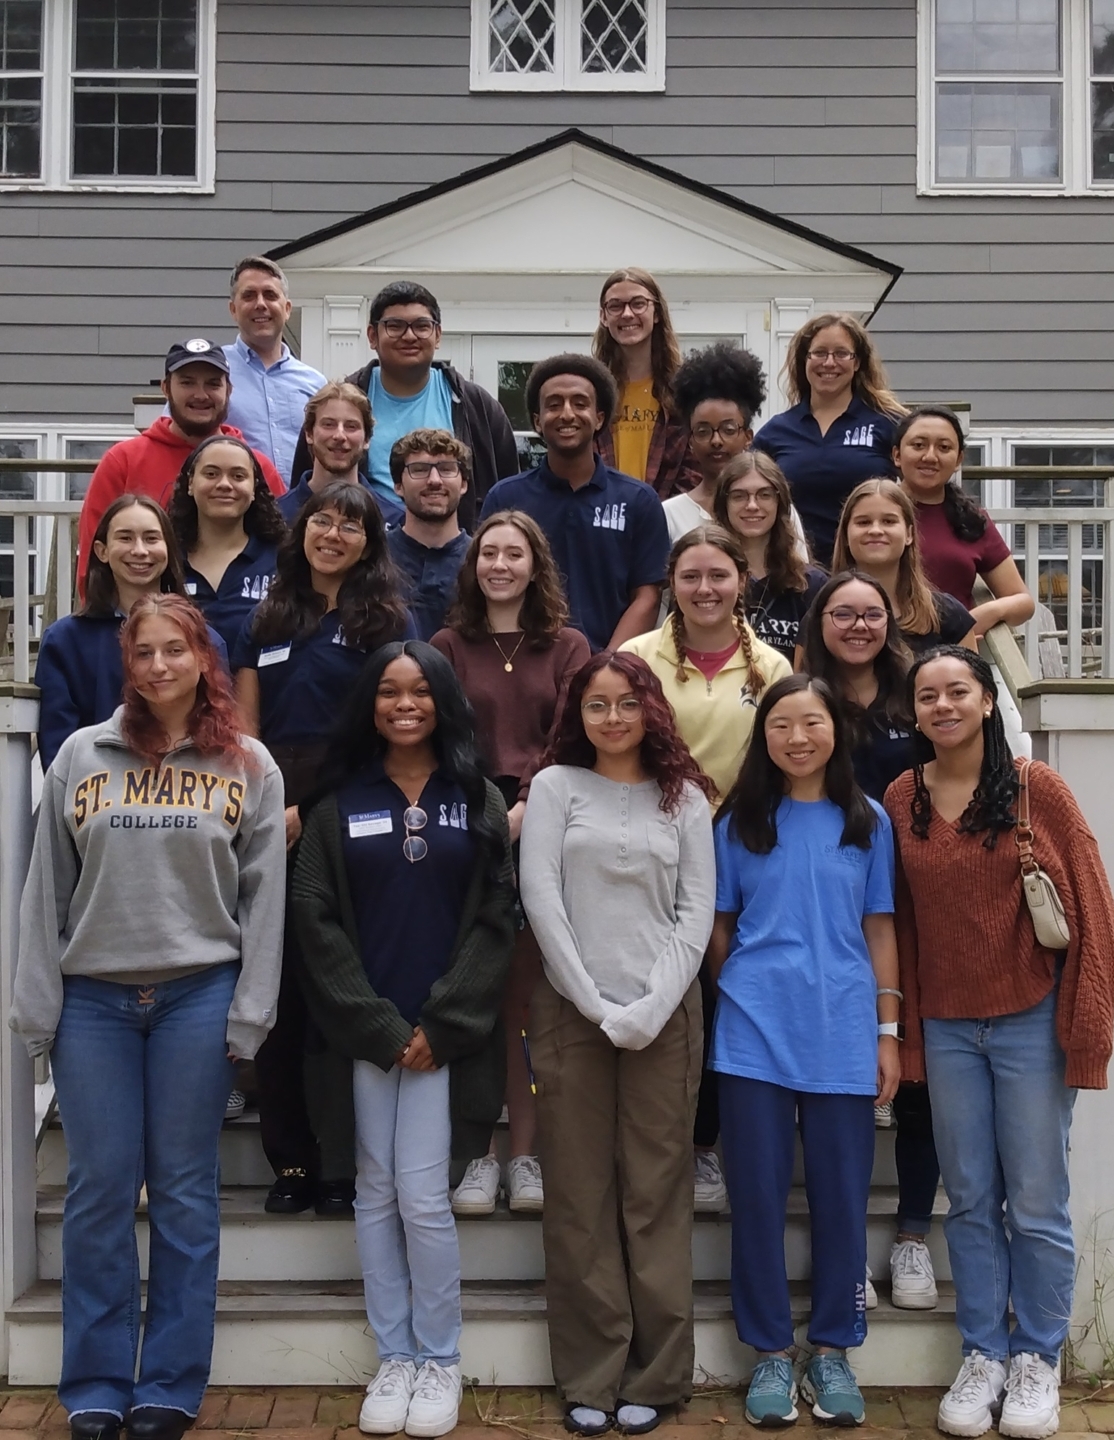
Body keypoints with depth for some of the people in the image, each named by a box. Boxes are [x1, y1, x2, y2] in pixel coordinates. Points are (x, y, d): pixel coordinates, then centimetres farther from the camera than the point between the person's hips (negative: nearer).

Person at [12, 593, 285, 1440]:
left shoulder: (248, 766, 4)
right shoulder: (82, 756, 7)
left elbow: (263, 897, 3)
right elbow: (47, 889, 7)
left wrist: (248, 1014, -3)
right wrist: (38, 1006, 2)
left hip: (198, 996, -1)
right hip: (92, 997, 1)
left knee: (185, 1192, 5)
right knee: (100, 1189, 4)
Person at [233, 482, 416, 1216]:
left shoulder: (389, 620, 3)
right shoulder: (267, 621, 16)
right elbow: (244, 730, 13)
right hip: (272, 821, 4)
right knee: (278, 995, 5)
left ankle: (344, 1164, 7)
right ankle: (291, 1159, 15)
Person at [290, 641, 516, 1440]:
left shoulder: (479, 800, 5)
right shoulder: (340, 801, 7)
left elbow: (496, 919, -1)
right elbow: (317, 918, 1)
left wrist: (440, 1026, -10)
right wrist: (378, 1025, -8)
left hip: (448, 1030, -1)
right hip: (365, 1029, 2)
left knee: (423, 1195, -5)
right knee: (376, 1193, 6)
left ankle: (440, 1359, 13)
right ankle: (395, 1358, 19)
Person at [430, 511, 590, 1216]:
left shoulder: (567, 648, 12)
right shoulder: (447, 647, 12)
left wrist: (526, 808, -12)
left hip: (542, 833, 0)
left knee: (530, 998, 0)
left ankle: (527, 1153, 7)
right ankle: (479, 1155, 5)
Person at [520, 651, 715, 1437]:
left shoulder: (684, 798, 8)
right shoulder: (554, 787, 5)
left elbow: (697, 912, 3)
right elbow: (541, 900, -3)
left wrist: (651, 1008, -9)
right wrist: (596, 1003, -9)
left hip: (664, 1011, 1)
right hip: (571, 1009, 0)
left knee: (657, 1192, 3)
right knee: (580, 1194, 3)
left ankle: (655, 1375, 12)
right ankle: (589, 1376, 11)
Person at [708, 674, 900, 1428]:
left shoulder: (868, 821, 6)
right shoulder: (740, 822, 5)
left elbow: (879, 930, 7)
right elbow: (719, 928, 10)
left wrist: (889, 1032, 4)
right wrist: (738, 996, 6)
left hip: (843, 1034, 0)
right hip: (755, 1033, 0)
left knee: (841, 1195, 6)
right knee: (758, 1194, 4)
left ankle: (833, 1350, 21)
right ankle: (771, 1352, 17)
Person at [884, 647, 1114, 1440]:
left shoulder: (1035, 787, -7)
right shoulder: (901, 798, 2)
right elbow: (900, 918, 5)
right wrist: (905, 1031, 2)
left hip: (1030, 1020, -3)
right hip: (946, 1027, 3)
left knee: (1037, 1204, 5)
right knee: (970, 1201, 11)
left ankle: (1038, 1361, 21)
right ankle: (983, 1355, 24)